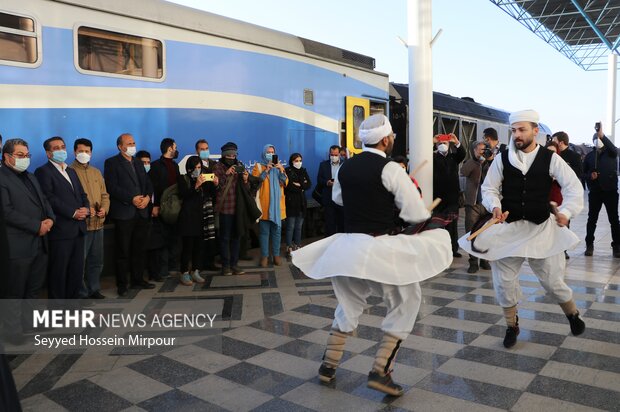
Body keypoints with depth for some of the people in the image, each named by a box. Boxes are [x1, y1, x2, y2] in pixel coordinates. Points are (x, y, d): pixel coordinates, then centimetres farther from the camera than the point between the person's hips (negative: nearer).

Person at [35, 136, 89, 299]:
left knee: (77, 270, 10)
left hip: (78, 228, 7)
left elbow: (82, 194, 18)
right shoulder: (43, 172, -4)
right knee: (58, 271, 1)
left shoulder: (71, 171, 21)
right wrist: (73, 213, -16)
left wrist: (86, 208, -3)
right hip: (60, 230, -7)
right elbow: (50, 199, -14)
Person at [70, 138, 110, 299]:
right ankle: (81, 292, 10)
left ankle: (94, 288, 26)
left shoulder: (96, 172, 16)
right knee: (80, 260, -1)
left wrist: (104, 208, -2)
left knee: (97, 260, 14)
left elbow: (104, 194, 17)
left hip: (98, 223, 6)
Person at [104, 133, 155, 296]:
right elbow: (112, 187, -12)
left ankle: (138, 280, 23)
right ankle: (122, 284, 11)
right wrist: (132, 199, -18)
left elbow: (148, 183, 14)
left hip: (142, 212, 6)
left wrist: (147, 197, -6)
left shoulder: (138, 163, 19)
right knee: (123, 251, 2)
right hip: (124, 214, -6)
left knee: (139, 249, 12)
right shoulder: (112, 163, -2)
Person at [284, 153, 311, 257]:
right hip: (291, 202, -5)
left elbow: (309, 185, 3)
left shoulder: (303, 171, 14)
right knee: (290, 227, -4)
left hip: (301, 203, 5)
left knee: (299, 227, 9)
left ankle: (297, 246, 17)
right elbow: (288, 186, -15)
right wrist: (301, 187, -5)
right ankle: (289, 248, 2)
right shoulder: (287, 171, -4)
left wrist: (298, 185, -11)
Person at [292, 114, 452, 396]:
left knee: (349, 305, 24)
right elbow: (417, 214, -9)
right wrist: (395, 197, 10)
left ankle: (328, 365, 29)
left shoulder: (346, 167, 8)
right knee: (405, 305, 12)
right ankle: (381, 371, 7)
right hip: (379, 248, -6)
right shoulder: (390, 169, -11)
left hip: (346, 246, 6)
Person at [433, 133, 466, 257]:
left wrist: (457, 142, -21)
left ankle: (453, 249, 16)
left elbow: (462, 154, -5)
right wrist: (432, 143, -21)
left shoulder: (454, 156, 11)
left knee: (452, 223, 9)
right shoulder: (434, 157, 3)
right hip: (438, 195, -3)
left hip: (452, 195, 3)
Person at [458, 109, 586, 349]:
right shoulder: (502, 158, -3)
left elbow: (574, 187, 0)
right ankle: (511, 326, 26)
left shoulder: (550, 158, -4)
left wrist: (566, 212, -16)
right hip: (509, 227, 1)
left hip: (541, 228, -1)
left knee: (551, 279, 10)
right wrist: (495, 207, -18)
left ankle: (573, 314, 41)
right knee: (504, 280, 4)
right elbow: (489, 188, 2)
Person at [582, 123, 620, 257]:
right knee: (592, 219, 6)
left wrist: (602, 135, -36)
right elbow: (584, 172, 9)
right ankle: (589, 245, 14)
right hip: (595, 191, 2)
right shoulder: (589, 155, 7)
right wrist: (590, 175, -14)